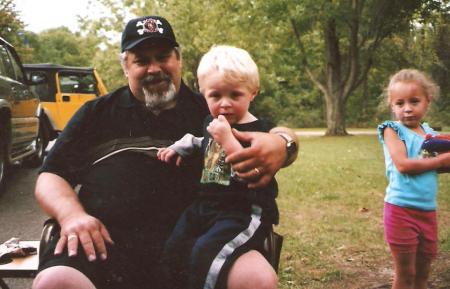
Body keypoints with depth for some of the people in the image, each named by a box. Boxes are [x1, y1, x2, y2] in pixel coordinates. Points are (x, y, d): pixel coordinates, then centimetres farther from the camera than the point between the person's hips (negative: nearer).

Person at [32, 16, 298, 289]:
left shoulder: (211, 111, 19)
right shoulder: (97, 113, 22)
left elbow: (282, 135, 16)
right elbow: (51, 176, 18)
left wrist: (280, 143, -11)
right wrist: (72, 214, -5)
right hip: (107, 239, 1)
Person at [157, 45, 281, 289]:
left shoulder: (259, 131, -13)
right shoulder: (211, 122, 10)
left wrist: (228, 140, -29)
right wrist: (179, 147, 21)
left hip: (245, 212, -8)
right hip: (206, 206, 8)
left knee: (205, 253, -25)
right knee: (173, 250, 4)